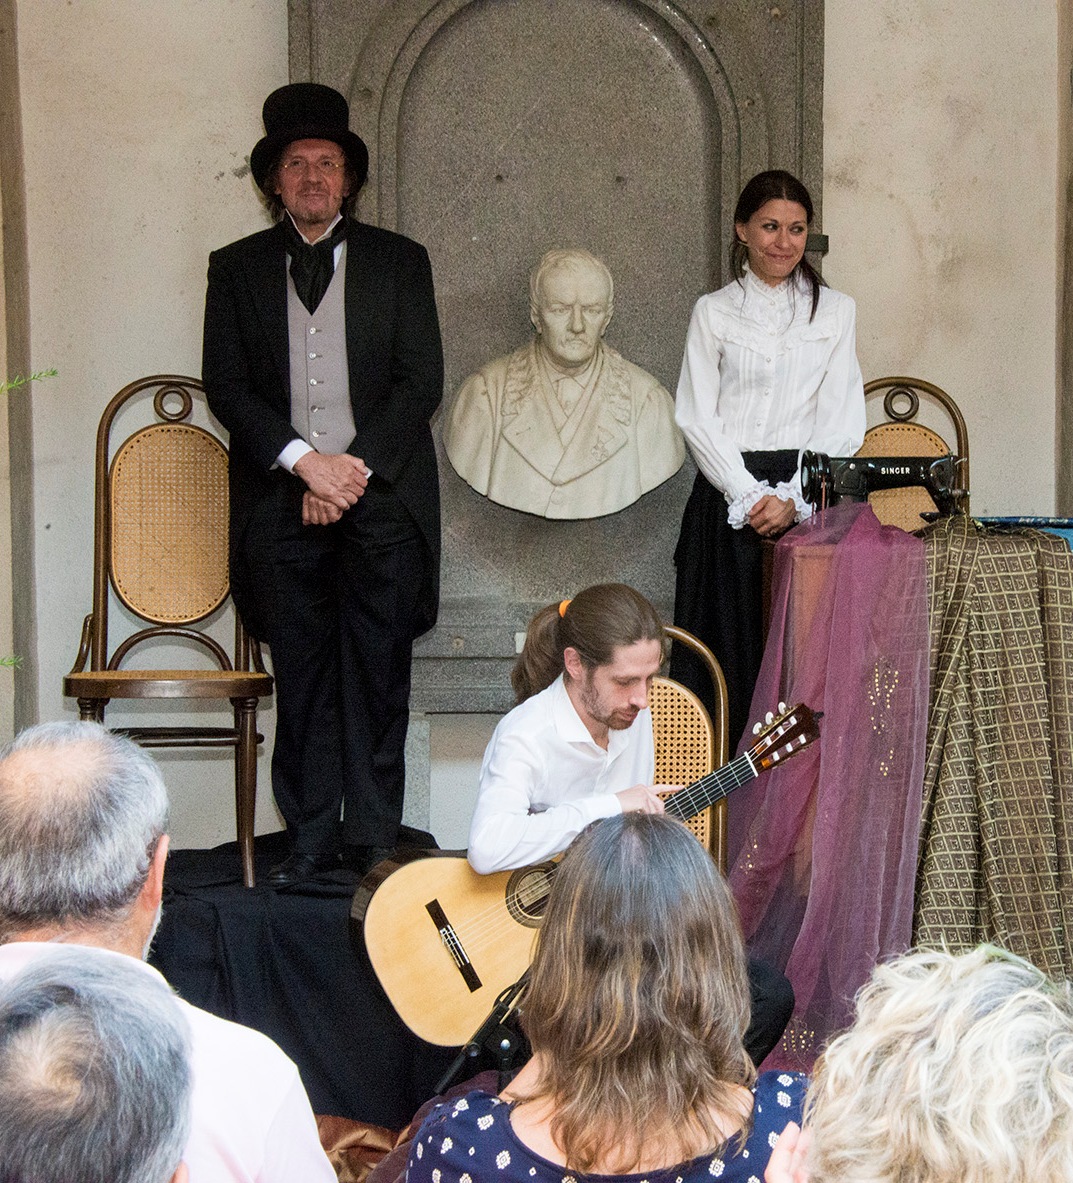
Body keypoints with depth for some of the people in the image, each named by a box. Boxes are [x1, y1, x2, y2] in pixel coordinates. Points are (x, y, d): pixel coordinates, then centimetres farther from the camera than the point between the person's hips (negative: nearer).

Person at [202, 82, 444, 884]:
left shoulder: (400, 262, 9)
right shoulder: (237, 269, 11)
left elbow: (422, 380, 2)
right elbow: (226, 386, 3)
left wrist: (354, 468, -9)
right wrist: (305, 461, -10)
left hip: (381, 498, -1)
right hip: (282, 504, 1)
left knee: (377, 673, -1)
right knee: (301, 675, 2)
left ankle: (375, 841, 6)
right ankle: (312, 839, 9)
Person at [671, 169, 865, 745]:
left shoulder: (835, 311, 10)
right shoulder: (713, 312, 8)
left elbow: (841, 421, 3)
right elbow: (696, 416, 1)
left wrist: (791, 497, -10)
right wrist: (748, 495, -10)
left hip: (808, 496, 0)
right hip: (727, 495, 0)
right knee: (731, 638, -3)